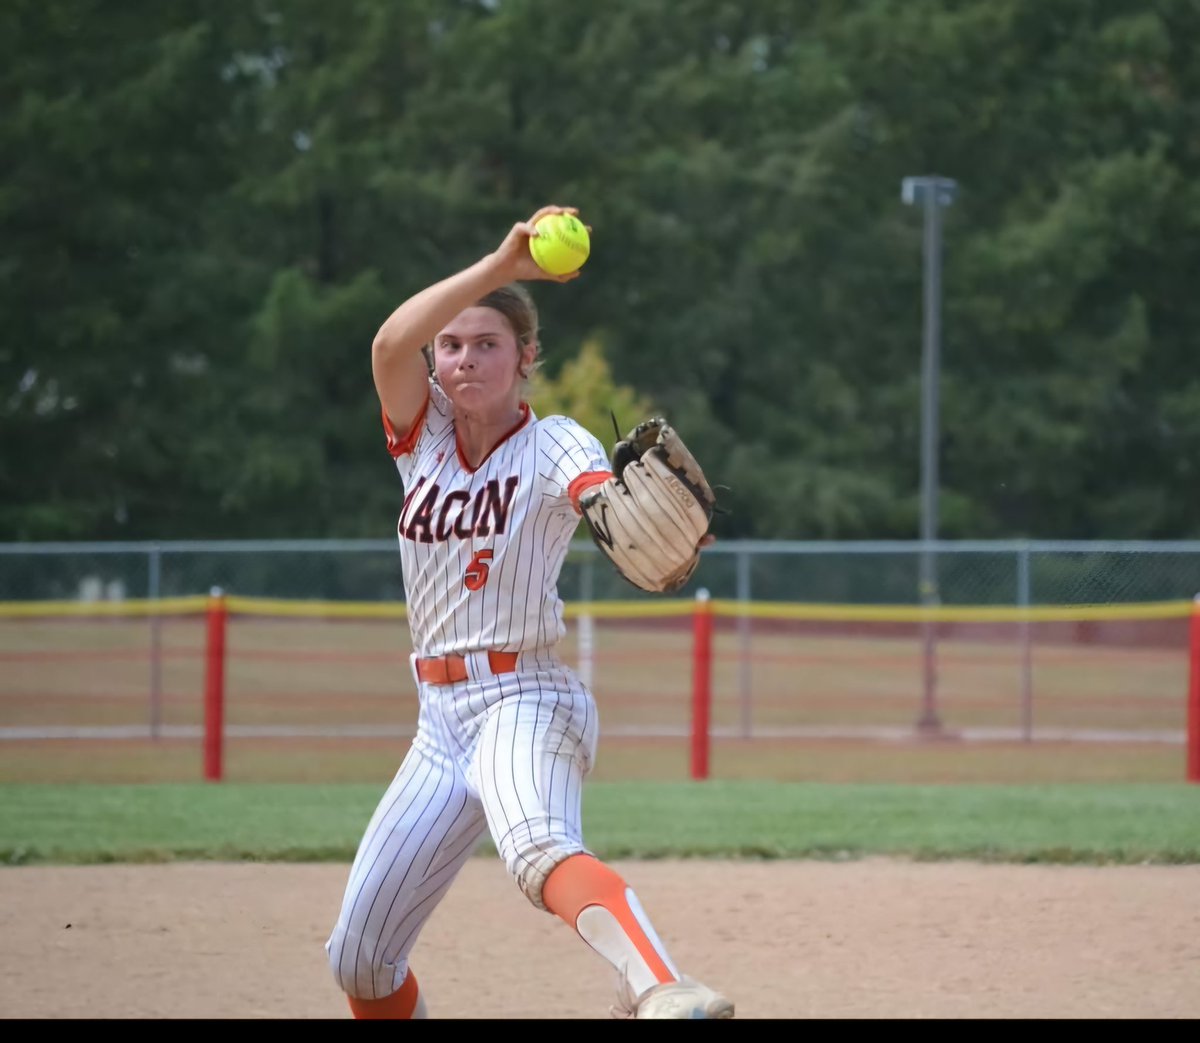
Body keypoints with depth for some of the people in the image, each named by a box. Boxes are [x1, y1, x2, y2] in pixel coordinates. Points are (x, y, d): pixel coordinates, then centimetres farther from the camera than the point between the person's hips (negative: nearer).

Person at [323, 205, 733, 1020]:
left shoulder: (552, 444, -4)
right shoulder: (422, 433, 9)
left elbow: (606, 493, -28)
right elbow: (391, 345, -12)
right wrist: (500, 267, -26)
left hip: (528, 703, -6)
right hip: (442, 719, 6)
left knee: (539, 848, -40)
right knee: (359, 960, 6)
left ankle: (660, 991, -66)